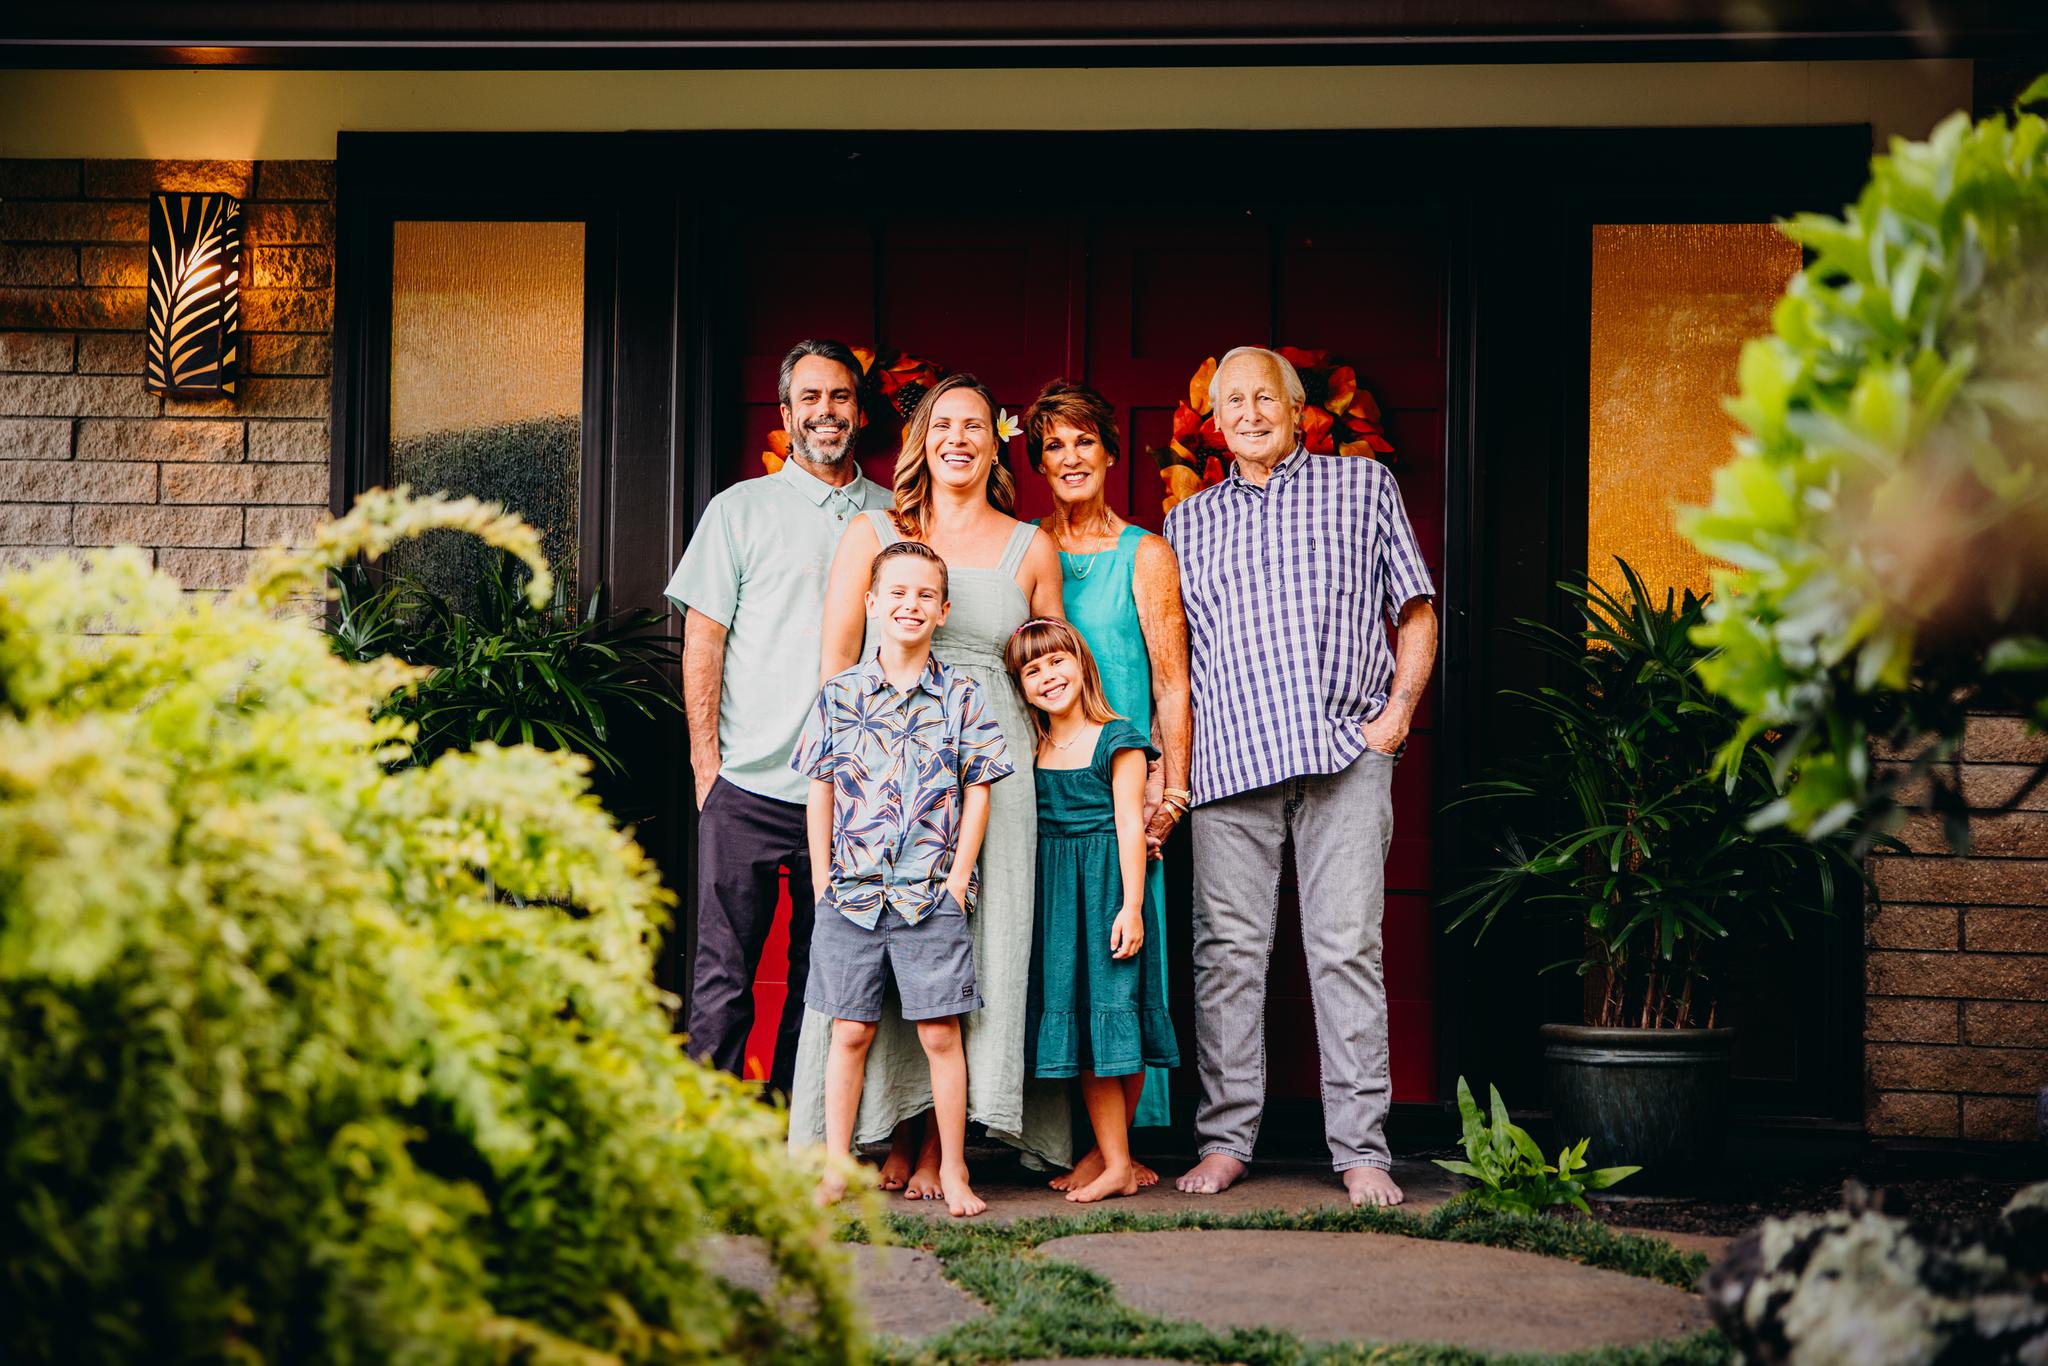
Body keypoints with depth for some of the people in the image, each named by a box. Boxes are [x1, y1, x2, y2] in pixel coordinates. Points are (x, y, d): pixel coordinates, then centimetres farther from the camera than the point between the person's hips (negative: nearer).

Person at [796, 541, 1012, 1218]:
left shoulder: (960, 696, 3)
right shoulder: (840, 693, 6)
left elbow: (977, 792, 4)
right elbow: (820, 789, 8)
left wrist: (958, 880, -3)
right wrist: (823, 879, 2)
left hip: (932, 893, -1)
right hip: (851, 891, 1)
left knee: (940, 1034, 0)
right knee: (850, 1033, 5)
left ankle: (953, 1170, 9)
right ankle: (835, 1169, 12)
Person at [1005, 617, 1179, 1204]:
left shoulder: (1117, 739, -5)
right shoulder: (1034, 749, 10)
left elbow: (1130, 824, -8)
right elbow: (1030, 828, 14)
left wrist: (1131, 906, -14)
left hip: (1108, 887, -5)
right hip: (1054, 891, 5)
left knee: (1113, 1013, -5)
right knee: (1078, 1026, 3)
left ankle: (1112, 1154, 3)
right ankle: (1115, 1160, 7)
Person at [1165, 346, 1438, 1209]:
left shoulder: (1363, 486, 14)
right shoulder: (1189, 522, 20)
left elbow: (1415, 612, 12)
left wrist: (1398, 710, -2)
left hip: (1345, 749, -2)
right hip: (1229, 754, 2)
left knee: (1348, 945, -5)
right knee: (1229, 949, 0)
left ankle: (1360, 1150, -2)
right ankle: (1225, 1141, 7)